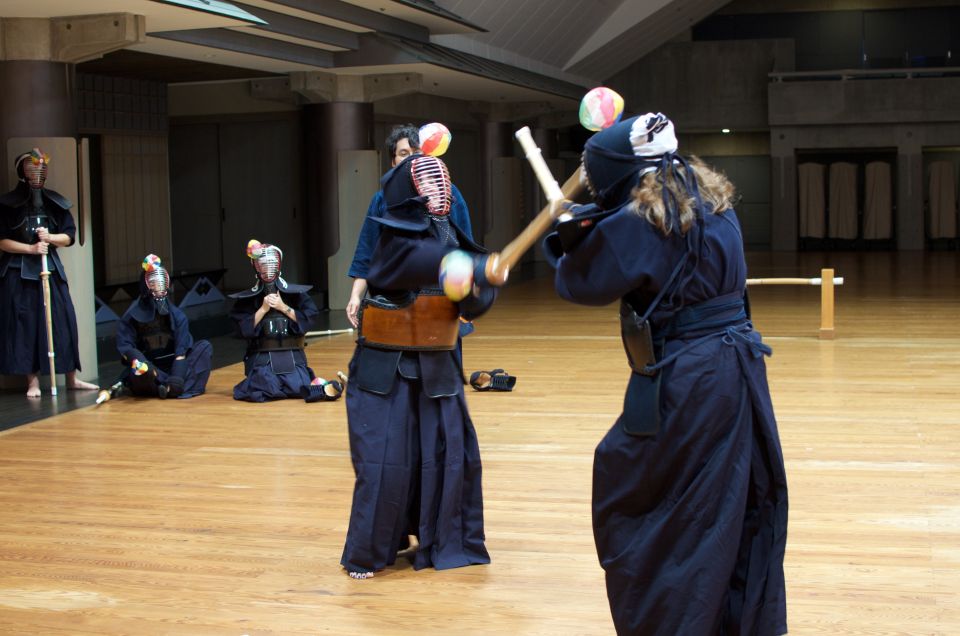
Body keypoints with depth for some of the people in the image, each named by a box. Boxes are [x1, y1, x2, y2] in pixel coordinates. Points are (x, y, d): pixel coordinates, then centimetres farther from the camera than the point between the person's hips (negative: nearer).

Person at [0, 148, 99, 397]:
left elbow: (69, 236, 9)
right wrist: (31, 248, -15)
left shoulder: (55, 202, 9)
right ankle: (33, 381, 2)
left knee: (63, 321, 1)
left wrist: (50, 237, -10)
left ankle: (72, 378, 8)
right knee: (25, 323, -4)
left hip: (51, 268, 4)